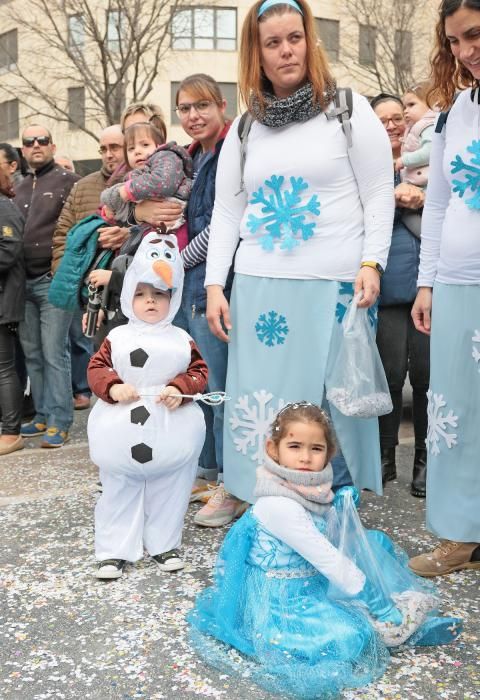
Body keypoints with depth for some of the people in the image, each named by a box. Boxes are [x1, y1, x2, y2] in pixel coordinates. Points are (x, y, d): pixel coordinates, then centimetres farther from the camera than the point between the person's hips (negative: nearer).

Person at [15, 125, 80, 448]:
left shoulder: (68, 181, -3)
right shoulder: (21, 188, 18)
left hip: (54, 280, -7)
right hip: (23, 282, 7)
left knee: (54, 354, -6)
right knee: (33, 354, 10)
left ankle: (60, 423, 1)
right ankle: (43, 416, 20)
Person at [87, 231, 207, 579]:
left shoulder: (182, 340, 3)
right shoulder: (117, 338, 2)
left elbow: (199, 371, 1)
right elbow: (96, 368, 1)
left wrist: (180, 389, -17)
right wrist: (113, 387, -18)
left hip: (169, 435, 1)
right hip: (123, 432, 0)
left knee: (168, 491, 12)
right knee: (120, 492, 9)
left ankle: (164, 545, 29)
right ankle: (115, 550, 20)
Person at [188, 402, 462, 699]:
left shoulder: (310, 487, -4)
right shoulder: (279, 504, -29)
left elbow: (336, 542, 4)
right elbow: (325, 558, -25)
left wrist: (344, 508, -12)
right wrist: (369, 594, -19)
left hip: (315, 580, 9)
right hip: (282, 599, -9)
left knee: (375, 542, 11)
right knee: (351, 637, -27)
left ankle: (408, 620, 8)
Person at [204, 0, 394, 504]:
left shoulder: (348, 110, 4)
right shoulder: (244, 129, 13)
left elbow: (379, 195, 1)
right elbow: (226, 212, 12)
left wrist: (371, 263, -11)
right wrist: (214, 286, 3)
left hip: (334, 285, -3)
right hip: (258, 286, 3)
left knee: (330, 398, 1)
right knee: (257, 397, 5)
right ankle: (247, 494, 19)